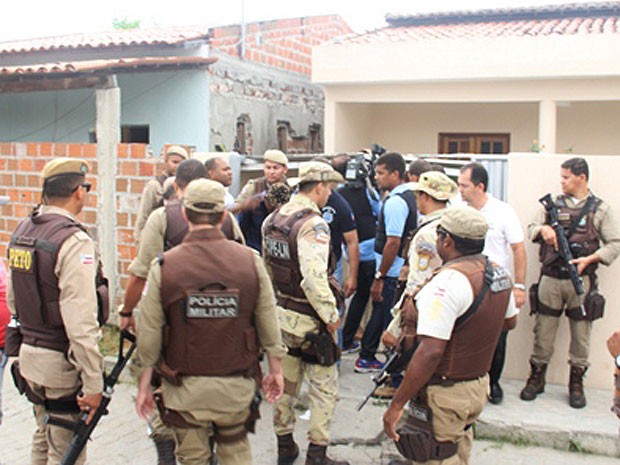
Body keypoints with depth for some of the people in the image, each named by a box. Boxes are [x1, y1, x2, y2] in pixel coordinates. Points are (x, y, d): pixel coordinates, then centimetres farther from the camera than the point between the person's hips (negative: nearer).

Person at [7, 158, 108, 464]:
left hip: (28, 355, 8)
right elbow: (80, 322, -25)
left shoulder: (22, 231, 6)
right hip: (62, 362, -8)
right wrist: (93, 382, -21)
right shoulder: (74, 241, -21)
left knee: (43, 440, 24)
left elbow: (12, 300, 14)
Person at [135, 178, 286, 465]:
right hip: (236, 386, 1)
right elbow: (268, 322, -1)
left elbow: (149, 335, -6)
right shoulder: (250, 261, -7)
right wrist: (276, 369, 12)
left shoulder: (164, 266, -10)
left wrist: (144, 384, 7)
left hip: (185, 389, -1)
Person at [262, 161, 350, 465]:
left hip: (281, 313, 8)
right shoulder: (313, 224, -21)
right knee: (324, 388, 7)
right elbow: (314, 279, -29)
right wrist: (331, 316, -19)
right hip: (310, 320, -8)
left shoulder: (273, 219, 6)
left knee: (286, 382, 19)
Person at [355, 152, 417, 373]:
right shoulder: (409, 196, 11)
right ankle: (367, 357, 32)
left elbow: (393, 242, -24)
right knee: (380, 311, 19)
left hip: (392, 272, -10)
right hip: (405, 269, 10)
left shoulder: (394, 202, -19)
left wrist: (379, 277, -20)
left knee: (389, 321, -1)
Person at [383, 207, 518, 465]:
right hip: (478, 385, 9)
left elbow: (431, 352, -30)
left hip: (445, 395, -9)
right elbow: (510, 321, 20)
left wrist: (396, 405, -24)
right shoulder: (498, 272, 2)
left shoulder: (449, 281, -25)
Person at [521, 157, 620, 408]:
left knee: (581, 334, 6)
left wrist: (590, 259, -14)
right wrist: (543, 229, -10)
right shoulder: (553, 204, 10)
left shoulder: (600, 208, 3)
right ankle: (536, 378, 19)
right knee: (543, 331, 6)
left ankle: (576, 383, 20)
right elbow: (531, 228, 12)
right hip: (550, 279, 2)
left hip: (581, 281, -1)